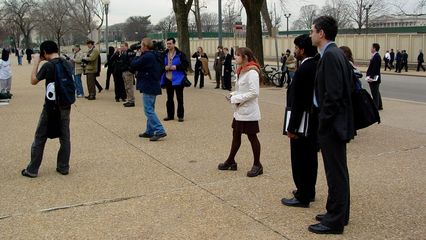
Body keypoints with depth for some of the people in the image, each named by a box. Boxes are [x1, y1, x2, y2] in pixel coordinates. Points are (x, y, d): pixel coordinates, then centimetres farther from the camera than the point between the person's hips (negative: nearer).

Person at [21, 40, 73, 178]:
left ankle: (32, 170, 12)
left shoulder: (48, 66, -14)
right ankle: (63, 167, 17)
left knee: (40, 138, 6)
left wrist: (36, 63, 3)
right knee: (65, 137, 11)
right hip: (65, 106, 5)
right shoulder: (67, 65, 3)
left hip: (51, 107, -5)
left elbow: (33, 81, -2)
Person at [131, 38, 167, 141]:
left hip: (148, 87, -10)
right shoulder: (155, 56, 12)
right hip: (154, 86, 10)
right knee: (150, 109, 16)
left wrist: (138, 55, 2)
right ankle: (150, 131, 23)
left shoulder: (146, 56, -19)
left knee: (149, 110, -8)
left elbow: (133, 65, -13)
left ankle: (160, 131, -12)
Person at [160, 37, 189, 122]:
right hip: (168, 79, 5)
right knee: (169, 98, 12)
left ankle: (180, 116, 11)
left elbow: (186, 64, -9)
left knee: (179, 99, 3)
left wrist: (176, 67, -18)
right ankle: (170, 115, 22)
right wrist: (164, 67, -6)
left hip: (178, 79, -5)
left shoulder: (180, 54, -7)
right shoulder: (164, 54, 6)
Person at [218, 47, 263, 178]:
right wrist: (233, 94, 2)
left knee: (252, 137, 3)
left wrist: (236, 98, -21)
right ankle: (231, 161, 29)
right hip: (239, 111, 9)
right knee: (236, 135, 16)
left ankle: (257, 165, 16)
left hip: (249, 112, -9)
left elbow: (254, 92, -24)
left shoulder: (252, 72, -19)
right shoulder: (241, 70, 10)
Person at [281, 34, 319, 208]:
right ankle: (309, 191, 30)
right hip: (315, 121, 9)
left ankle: (302, 197, 9)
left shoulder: (303, 70, -21)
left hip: (303, 122, -9)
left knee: (300, 159, 0)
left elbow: (298, 102, -22)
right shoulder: (318, 65, 7)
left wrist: (292, 127, -18)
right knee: (310, 157, 17)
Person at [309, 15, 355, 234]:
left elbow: (333, 93, -23)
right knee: (338, 171, 18)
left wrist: (323, 122, -16)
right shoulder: (336, 53, 12)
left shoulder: (330, 55, -18)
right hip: (336, 121, 10)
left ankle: (335, 221, 11)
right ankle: (338, 214, 31)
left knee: (336, 172, 0)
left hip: (332, 124, -10)